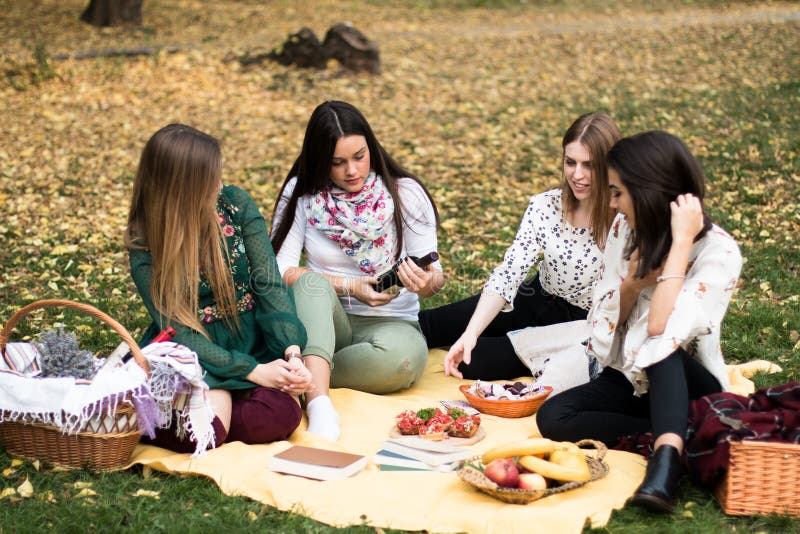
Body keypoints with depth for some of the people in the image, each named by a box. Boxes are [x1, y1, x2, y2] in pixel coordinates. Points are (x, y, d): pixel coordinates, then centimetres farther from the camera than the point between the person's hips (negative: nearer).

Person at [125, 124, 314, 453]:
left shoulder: (235, 203, -3)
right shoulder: (146, 246, -11)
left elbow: (270, 283, -6)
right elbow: (180, 333, -14)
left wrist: (292, 352, -21)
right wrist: (253, 371, -22)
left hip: (252, 344, 4)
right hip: (195, 354, -3)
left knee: (281, 413, -27)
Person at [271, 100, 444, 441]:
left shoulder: (406, 194, -1)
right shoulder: (300, 193, 0)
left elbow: (434, 272, -3)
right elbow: (280, 269, -6)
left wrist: (428, 282, -28)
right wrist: (348, 287, -17)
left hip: (391, 322, 0)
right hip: (321, 323, 1)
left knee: (401, 357, -37)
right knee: (312, 282, -34)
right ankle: (319, 401, -47)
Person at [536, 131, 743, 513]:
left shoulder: (718, 251, -20)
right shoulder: (624, 229, -2)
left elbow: (662, 330, -33)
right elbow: (603, 322, 0)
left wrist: (681, 241, -31)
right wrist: (631, 284, -19)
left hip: (689, 388, -5)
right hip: (628, 382, 5)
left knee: (661, 344, -36)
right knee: (552, 417, -22)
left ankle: (667, 456, -44)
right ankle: (674, 440, -21)